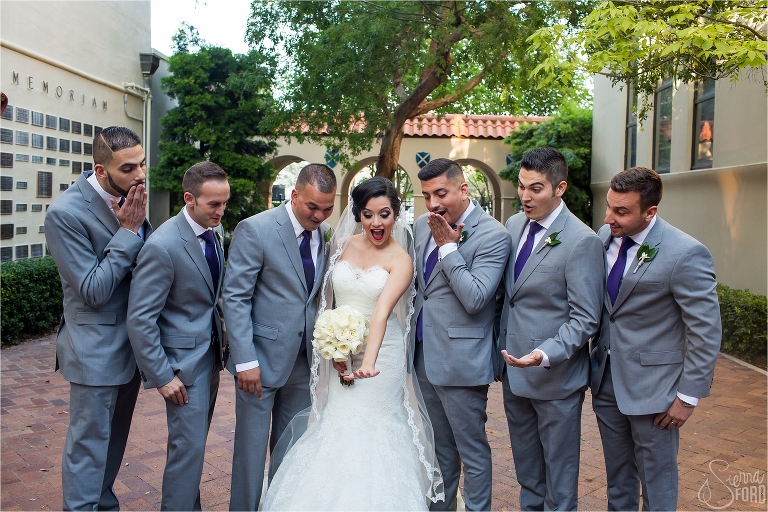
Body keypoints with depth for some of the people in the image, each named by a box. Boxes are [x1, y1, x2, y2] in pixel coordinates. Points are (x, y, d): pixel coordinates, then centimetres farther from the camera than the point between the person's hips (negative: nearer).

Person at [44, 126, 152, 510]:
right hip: (97, 348, -7)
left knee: (114, 439, 21)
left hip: (131, 341, 7)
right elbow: (93, 291, -21)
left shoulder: (130, 198, 0)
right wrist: (128, 231, -22)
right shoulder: (66, 212, -20)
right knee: (89, 444, 8)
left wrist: (139, 223, -10)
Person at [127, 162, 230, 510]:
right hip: (184, 362, -8)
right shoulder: (163, 246, -23)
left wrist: (221, 343, 7)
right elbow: (139, 319, -21)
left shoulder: (211, 231, 1)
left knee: (194, 441, 20)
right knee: (188, 446, 1)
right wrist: (161, 376, -19)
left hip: (210, 353, 8)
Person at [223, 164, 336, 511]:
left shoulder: (326, 234, 4)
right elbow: (234, 298, -13)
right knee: (252, 446, 7)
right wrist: (245, 361, -17)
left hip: (304, 360, 5)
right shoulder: (255, 230, -12)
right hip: (262, 358, -5)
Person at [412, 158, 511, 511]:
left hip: (460, 361, -7)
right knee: (439, 449, 23)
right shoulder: (422, 226, 6)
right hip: (424, 358, 7)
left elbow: (475, 299, -23)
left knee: (472, 451, 9)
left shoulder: (493, 235, -15)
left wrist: (448, 246, -19)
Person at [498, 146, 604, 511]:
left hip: (555, 376, -6)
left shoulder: (582, 241, -18)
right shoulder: (514, 225, 3)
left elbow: (585, 319, -17)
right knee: (525, 464, 24)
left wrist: (545, 355, -29)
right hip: (513, 369, 6)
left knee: (559, 470, 14)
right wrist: (500, 349, 11)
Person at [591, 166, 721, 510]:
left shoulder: (685, 254, -20)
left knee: (656, 484, 13)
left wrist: (689, 395, -11)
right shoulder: (605, 237, -2)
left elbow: (706, 331, -15)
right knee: (617, 477, 22)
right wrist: (593, 361, 9)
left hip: (651, 386, -5)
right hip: (606, 379, 6)